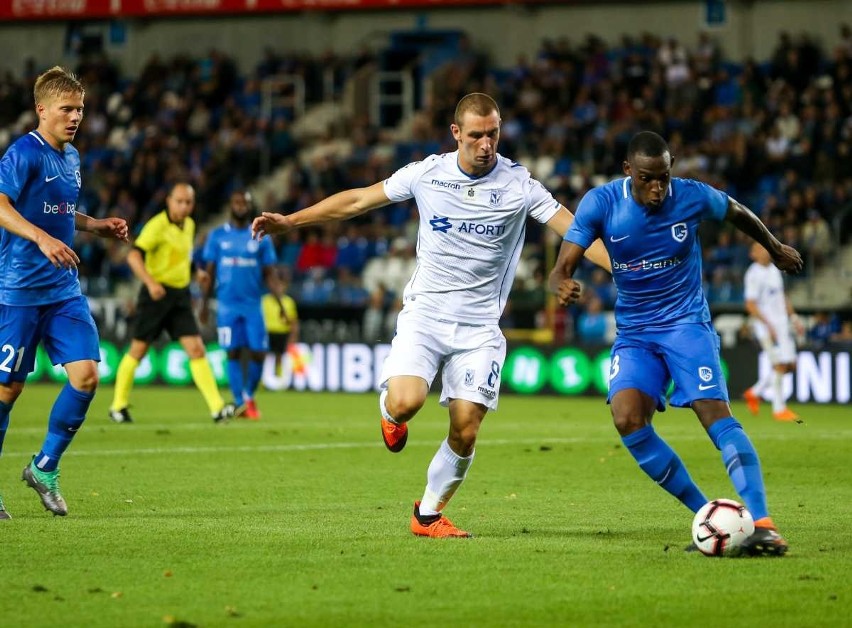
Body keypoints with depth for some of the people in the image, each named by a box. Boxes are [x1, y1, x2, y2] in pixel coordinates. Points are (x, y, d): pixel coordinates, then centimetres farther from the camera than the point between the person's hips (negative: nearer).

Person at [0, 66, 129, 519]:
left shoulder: (71, 157, 13)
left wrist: (97, 225, 14)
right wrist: (42, 238, -38)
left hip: (64, 290, 7)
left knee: (86, 374, -7)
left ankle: (45, 468, 10)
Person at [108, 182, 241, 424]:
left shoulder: (189, 225, 11)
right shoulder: (158, 225, -14)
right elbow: (134, 255, -25)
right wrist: (151, 282, -37)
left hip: (180, 296, 6)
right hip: (157, 293, -6)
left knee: (196, 349, -5)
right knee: (139, 349, 2)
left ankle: (217, 408, -12)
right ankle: (118, 406, 17)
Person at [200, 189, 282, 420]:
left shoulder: (261, 238, 8)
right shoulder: (217, 236, 6)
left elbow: (270, 274, 9)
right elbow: (209, 272, 8)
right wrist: (204, 303, 2)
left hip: (253, 305, 1)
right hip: (227, 304, -1)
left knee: (258, 353, -4)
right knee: (233, 353, -5)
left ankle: (249, 395, 19)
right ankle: (241, 403, -1)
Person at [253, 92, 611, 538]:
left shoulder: (518, 185, -5)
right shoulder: (426, 174, -2)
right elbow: (357, 200, 8)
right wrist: (290, 221, 8)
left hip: (479, 326, 0)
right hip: (424, 313, 0)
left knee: (465, 431, -7)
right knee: (405, 402, -24)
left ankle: (429, 514, 16)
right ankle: (391, 414, 15)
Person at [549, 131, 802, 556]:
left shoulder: (693, 197, -10)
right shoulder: (601, 203, -10)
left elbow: (737, 213, 13)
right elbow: (562, 267, -12)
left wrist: (775, 248, 30)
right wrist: (562, 286, -38)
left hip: (687, 323, -2)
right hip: (634, 331, 2)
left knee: (714, 411, -22)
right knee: (627, 418, -22)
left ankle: (763, 524, -28)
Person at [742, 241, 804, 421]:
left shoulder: (774, 270, 14)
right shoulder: (754, 275, -12)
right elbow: (750, 305, -16)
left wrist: (794, 318, 17)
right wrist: (768, 325, -21)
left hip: (782, 323, 9)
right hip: (766, 325, -9)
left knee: (790, 364, 7)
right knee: (780, 364, -11)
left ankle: (755, 392, 21)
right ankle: (779, 409, -3)